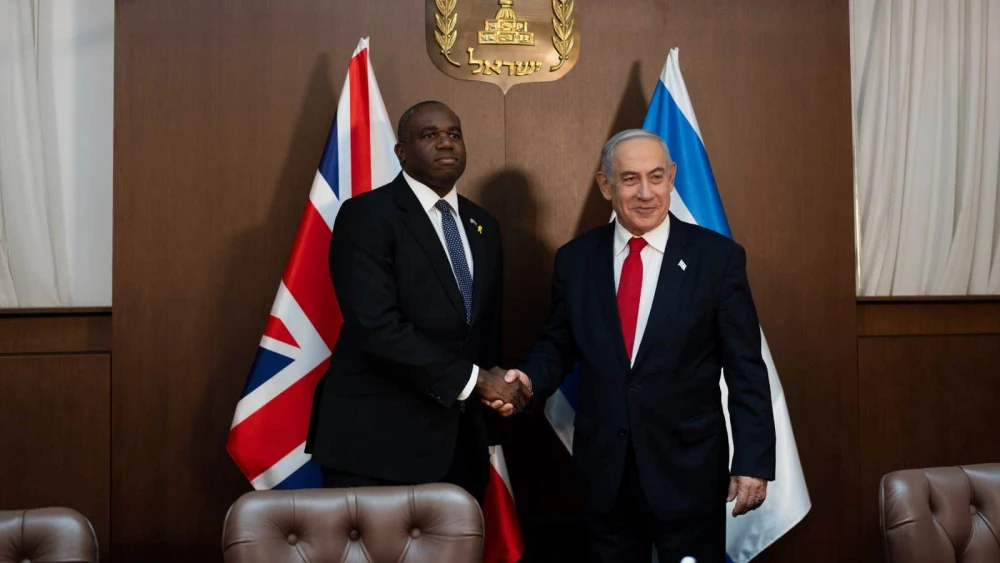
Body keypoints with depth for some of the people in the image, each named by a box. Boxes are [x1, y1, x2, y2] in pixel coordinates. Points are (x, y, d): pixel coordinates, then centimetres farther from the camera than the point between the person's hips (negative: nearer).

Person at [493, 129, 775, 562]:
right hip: (603, 469, 3)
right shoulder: (575, 259, 1)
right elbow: (558, 345, 10)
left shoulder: (718, 257, -6)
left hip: (688, 469, -2)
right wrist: (530, 379, -11)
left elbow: (746, 372, -6)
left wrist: (752, 462, -9)